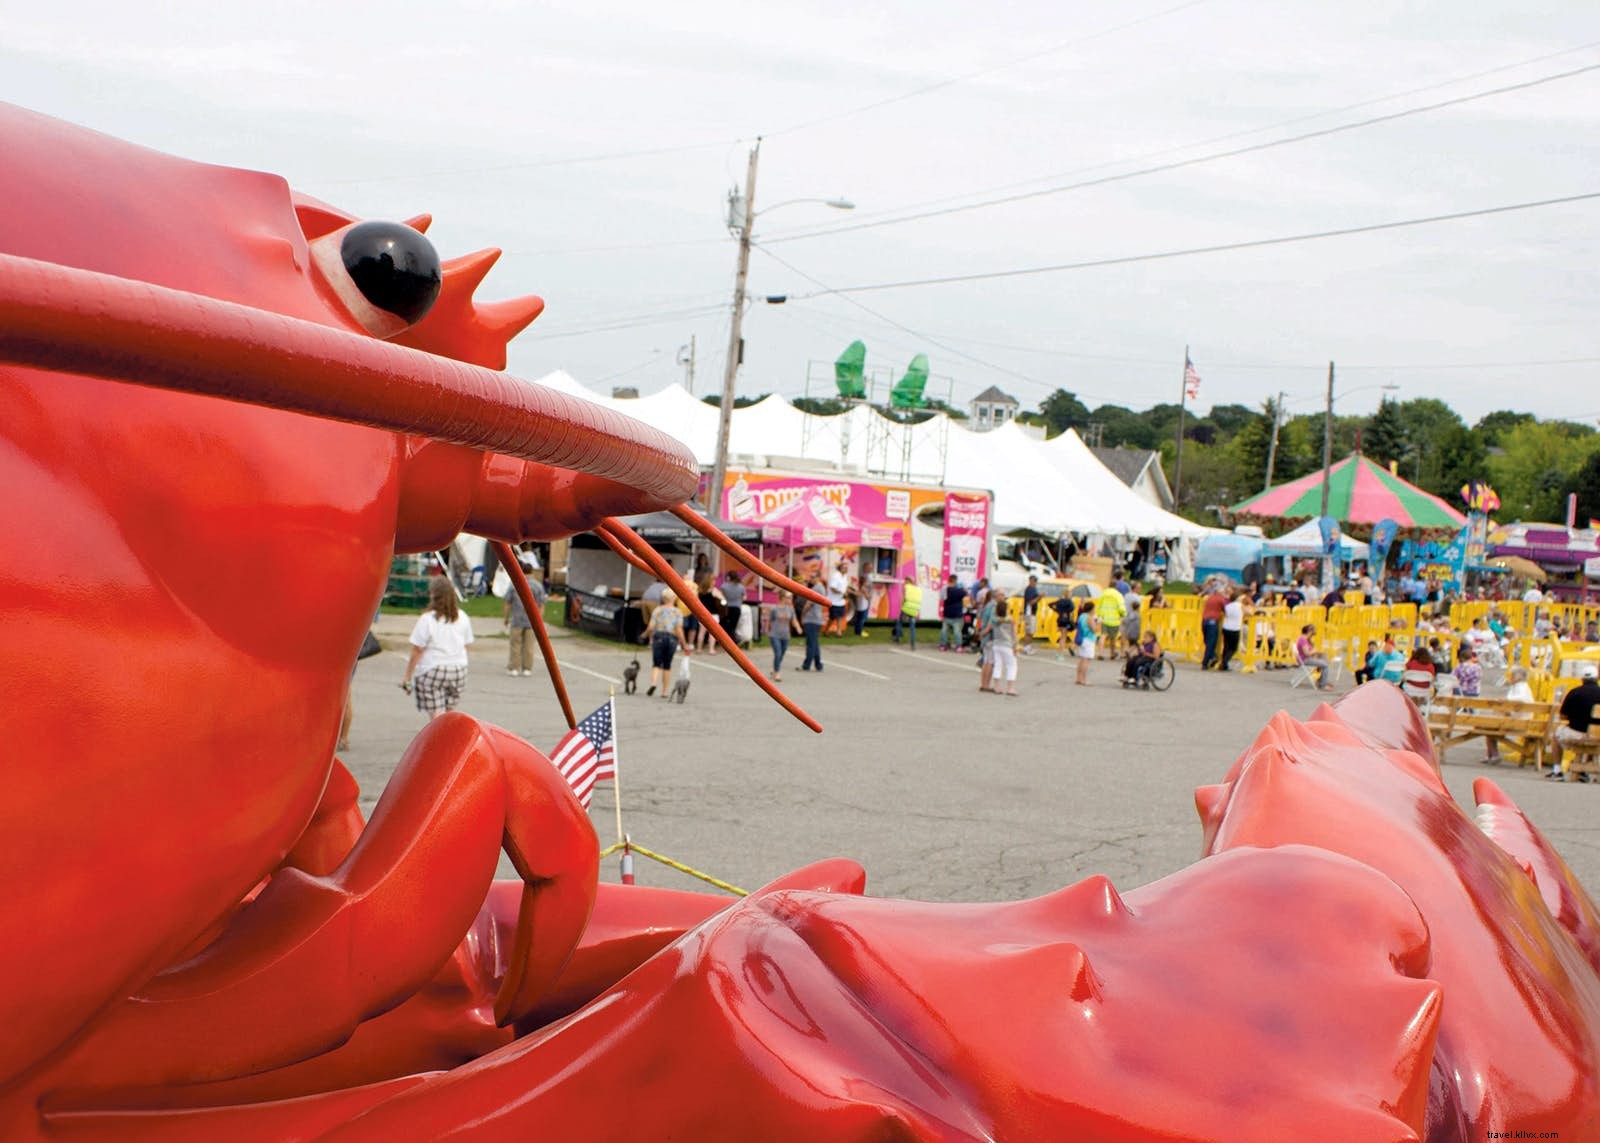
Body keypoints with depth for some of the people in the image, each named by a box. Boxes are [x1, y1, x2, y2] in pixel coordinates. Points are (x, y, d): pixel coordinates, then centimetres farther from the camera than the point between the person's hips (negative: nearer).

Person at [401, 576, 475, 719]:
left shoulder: (427, 619, -12)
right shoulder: (463, 618, 2)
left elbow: (417, 651, -10)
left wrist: (407, 676, -3)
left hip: (432, 670, -5)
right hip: (458, 669, 5)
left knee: (436, 715, -5)